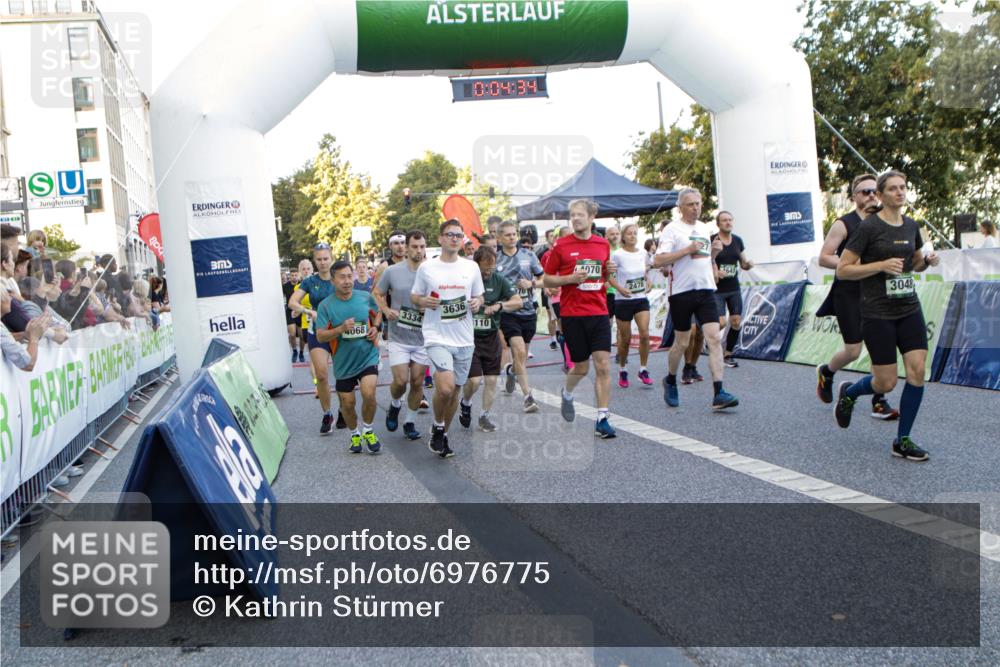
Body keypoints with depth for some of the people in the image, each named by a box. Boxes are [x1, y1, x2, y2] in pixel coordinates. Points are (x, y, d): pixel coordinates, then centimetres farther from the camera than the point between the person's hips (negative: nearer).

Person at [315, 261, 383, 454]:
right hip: (343, 362, 1)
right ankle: (354, 434, 37)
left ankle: (368, 430, 7)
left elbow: (377, 314, 16)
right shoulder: (325, 305, -9)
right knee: (347, 403, 9)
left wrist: (375, 327, -5)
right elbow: (320, 336, -11)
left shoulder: (366, 297, -4)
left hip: (368, 356, 0)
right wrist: (341, 329, -27)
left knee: (369, 394, -19)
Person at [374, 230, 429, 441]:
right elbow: (376, 294, 8)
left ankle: (410, 421, 24)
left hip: (423, 338, 1)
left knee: (417, 382, 6)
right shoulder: (392, 272, -4)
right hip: (399, 338, -1)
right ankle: (395, 404, 27)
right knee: (400, 381, -7)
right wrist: (386, 310, -10)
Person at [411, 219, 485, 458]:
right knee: (446, 387, -21)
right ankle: (438, 427, 7)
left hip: (464, 339, 4)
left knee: (455, 391, 11)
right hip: (437, 337, -3)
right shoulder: (426, 268, -1)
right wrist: (424, 301, -13)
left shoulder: (471, 267, 5)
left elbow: (479, 296, 15)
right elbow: (414, 296, 8)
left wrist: (477, 302, -8)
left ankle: (443, 435, 31)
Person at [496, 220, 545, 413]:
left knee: (522, 354, 15)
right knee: (519, 352, -16)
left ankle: (511, 370, 50)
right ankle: (528, 396, -11)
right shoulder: (495, 259, 0)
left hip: (528, 311, 3)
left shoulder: (529, 256, 4)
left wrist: (532, 283, -10)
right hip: (508, 311, -3)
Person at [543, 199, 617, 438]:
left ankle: (602, 420, 1)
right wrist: (570, 278, -15)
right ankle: (567, 394, 39)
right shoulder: (561, 246, -2)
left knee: (603, 366, -6)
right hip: (572, 314, -2)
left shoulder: (603, 244, 8)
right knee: (581, 367, 6)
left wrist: (609, 270, -1)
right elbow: (547, 279, 2)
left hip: (599, 313, 3)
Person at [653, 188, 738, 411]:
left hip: (706, 290, 5)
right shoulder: (672, 229, -4)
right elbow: (658, 260, -14)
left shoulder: (704, 228, 16)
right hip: (682, 292, -5)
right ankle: (670, 381, 31)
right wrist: (687, 250, -18)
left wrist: (714, 252, 5)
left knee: (715, 338, -8)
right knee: (682, 342, 6)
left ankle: (718, 393, -11)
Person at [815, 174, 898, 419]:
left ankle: (879, 402, 6)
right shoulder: (843, 224, -7)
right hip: (848, 294, -5)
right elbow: (823, 258, -11)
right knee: (853, 350, -3)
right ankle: (826, 372, 29)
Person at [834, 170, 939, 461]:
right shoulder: (869, 227, -10)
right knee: (886, 383, -3)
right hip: (877, 313, -6)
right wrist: (882, 265, -21)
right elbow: (842, 270, -12)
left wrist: (928, 261, 2)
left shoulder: (911, 226, 9)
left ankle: (902, 441, 8)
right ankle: (848, 392, 31)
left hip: (909, 308, 6)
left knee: (917, 372, -5)